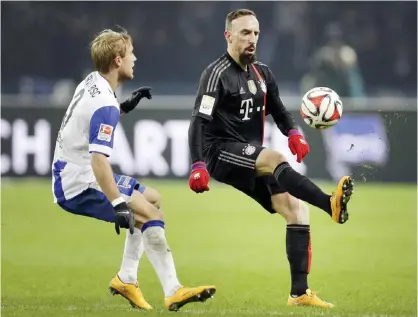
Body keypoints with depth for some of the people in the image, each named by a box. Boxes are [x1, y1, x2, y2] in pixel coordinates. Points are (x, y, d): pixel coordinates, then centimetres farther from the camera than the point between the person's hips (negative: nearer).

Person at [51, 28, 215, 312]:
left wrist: (125, 107, 24)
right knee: (150, 214, -22)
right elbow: (98, 159, -33)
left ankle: (126, 278, 17)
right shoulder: (105, 104, -22)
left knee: (152, 199, 21)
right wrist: (118, 204, -38)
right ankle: (173, 292, -28)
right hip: (79, 186, -11)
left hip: (71, 174, 11)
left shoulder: (91, 83, 7)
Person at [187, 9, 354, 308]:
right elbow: (199, 122, -15)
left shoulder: (262, 74, 15)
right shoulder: (217, 74, -7)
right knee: (275, 159, -35)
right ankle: (331, 204, -57)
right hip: (220, 152, -7)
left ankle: (299, 292, -8)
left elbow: (279, 112, 23)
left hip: (251, 160, 7)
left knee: (295, 206, -8)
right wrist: (198, 167, -26)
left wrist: (294, 134, 0)